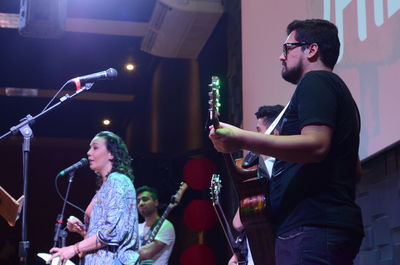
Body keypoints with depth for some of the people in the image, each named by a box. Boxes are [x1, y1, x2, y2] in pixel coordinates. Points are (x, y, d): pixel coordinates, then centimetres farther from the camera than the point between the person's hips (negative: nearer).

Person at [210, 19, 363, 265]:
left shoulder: (315, 81, -3)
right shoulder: (337, 90, 28)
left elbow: (316, 145, -21)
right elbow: (354, 168, 29)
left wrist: (241, 139, -24)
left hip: (311, 227, -11)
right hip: (333, 224, 11)